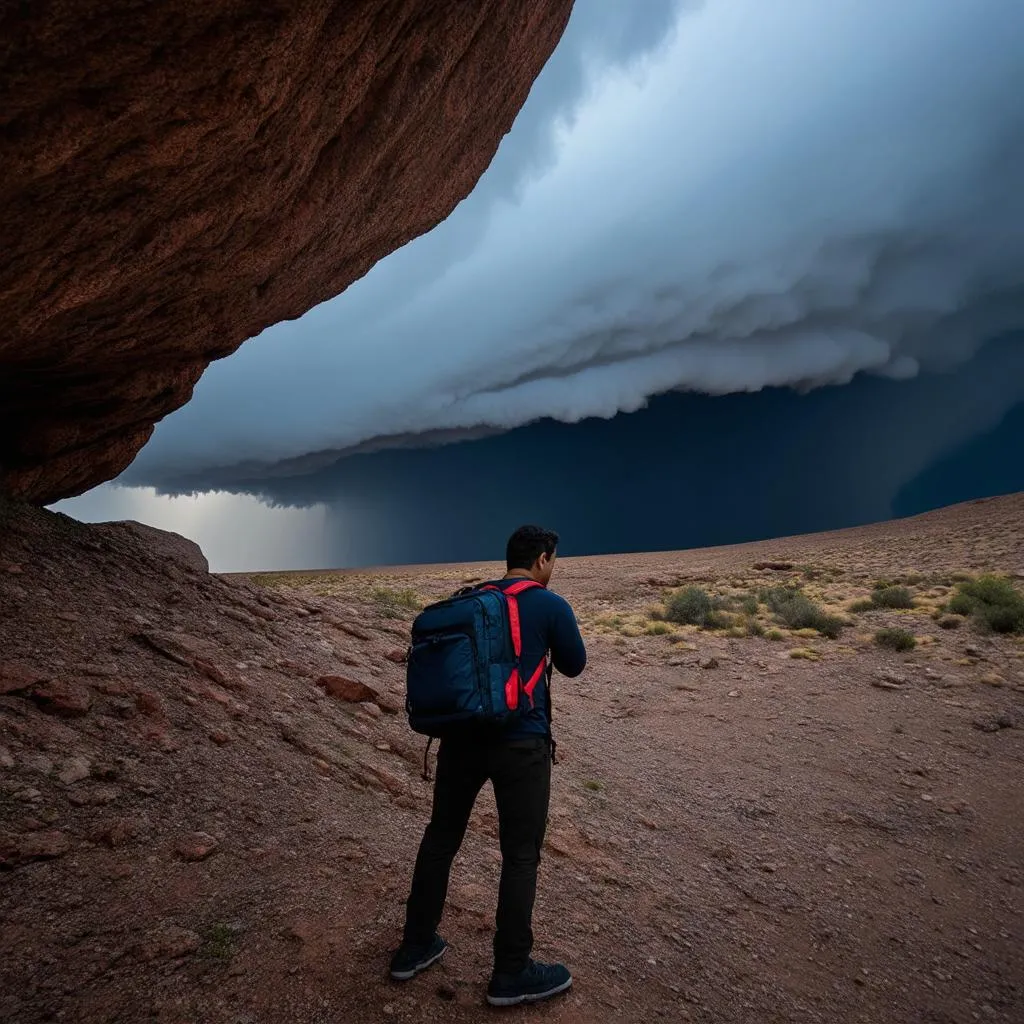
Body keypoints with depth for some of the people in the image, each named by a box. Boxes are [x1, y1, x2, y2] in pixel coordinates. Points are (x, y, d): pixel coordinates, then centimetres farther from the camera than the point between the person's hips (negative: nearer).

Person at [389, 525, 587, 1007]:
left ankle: (415, 947, 33)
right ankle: (511, 973, 22)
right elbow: (574, 665, 6)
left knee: (441, 837, 18)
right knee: (521, 854, 9)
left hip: (461, 734, 6)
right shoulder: (551, 606, -7)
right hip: (520, 741, -5)